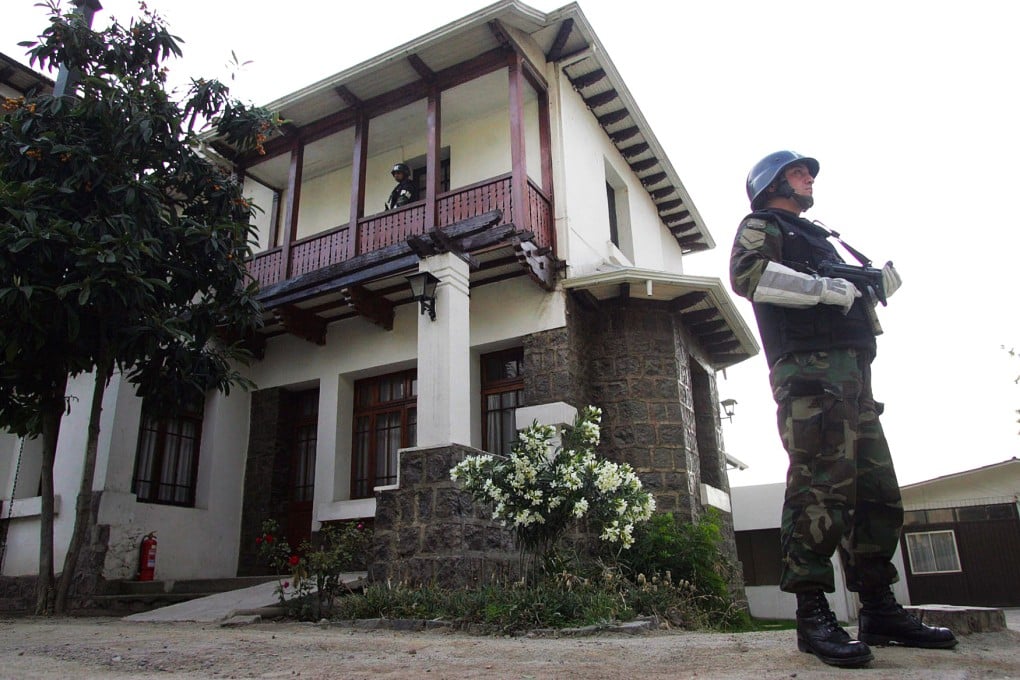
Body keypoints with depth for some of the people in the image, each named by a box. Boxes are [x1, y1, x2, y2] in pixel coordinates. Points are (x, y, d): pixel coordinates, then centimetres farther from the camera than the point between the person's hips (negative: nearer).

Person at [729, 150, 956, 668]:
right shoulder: (762, 224, 9)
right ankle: (813, 615, -13)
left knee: (877, 490, 6)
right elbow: (746, 273, -13)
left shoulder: (815, 237, 35)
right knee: (820, 485, -17)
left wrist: (874, 285, 14)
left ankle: (879, 609, 12)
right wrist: (824, 289, -13)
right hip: (809, 369, -9)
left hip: (852, 372, 9)